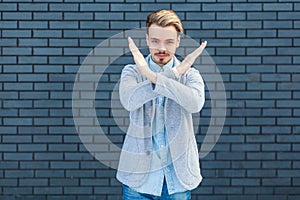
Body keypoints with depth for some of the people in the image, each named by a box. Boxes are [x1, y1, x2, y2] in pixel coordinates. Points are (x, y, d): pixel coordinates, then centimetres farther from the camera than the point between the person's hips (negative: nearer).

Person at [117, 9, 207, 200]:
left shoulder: (189, 74, 1)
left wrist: (153, 76, -25)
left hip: (177, 175, 0)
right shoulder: (132, 71, 2)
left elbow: (196, 103, -22)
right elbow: (129, 100, -21)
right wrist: (173, 73, -20)